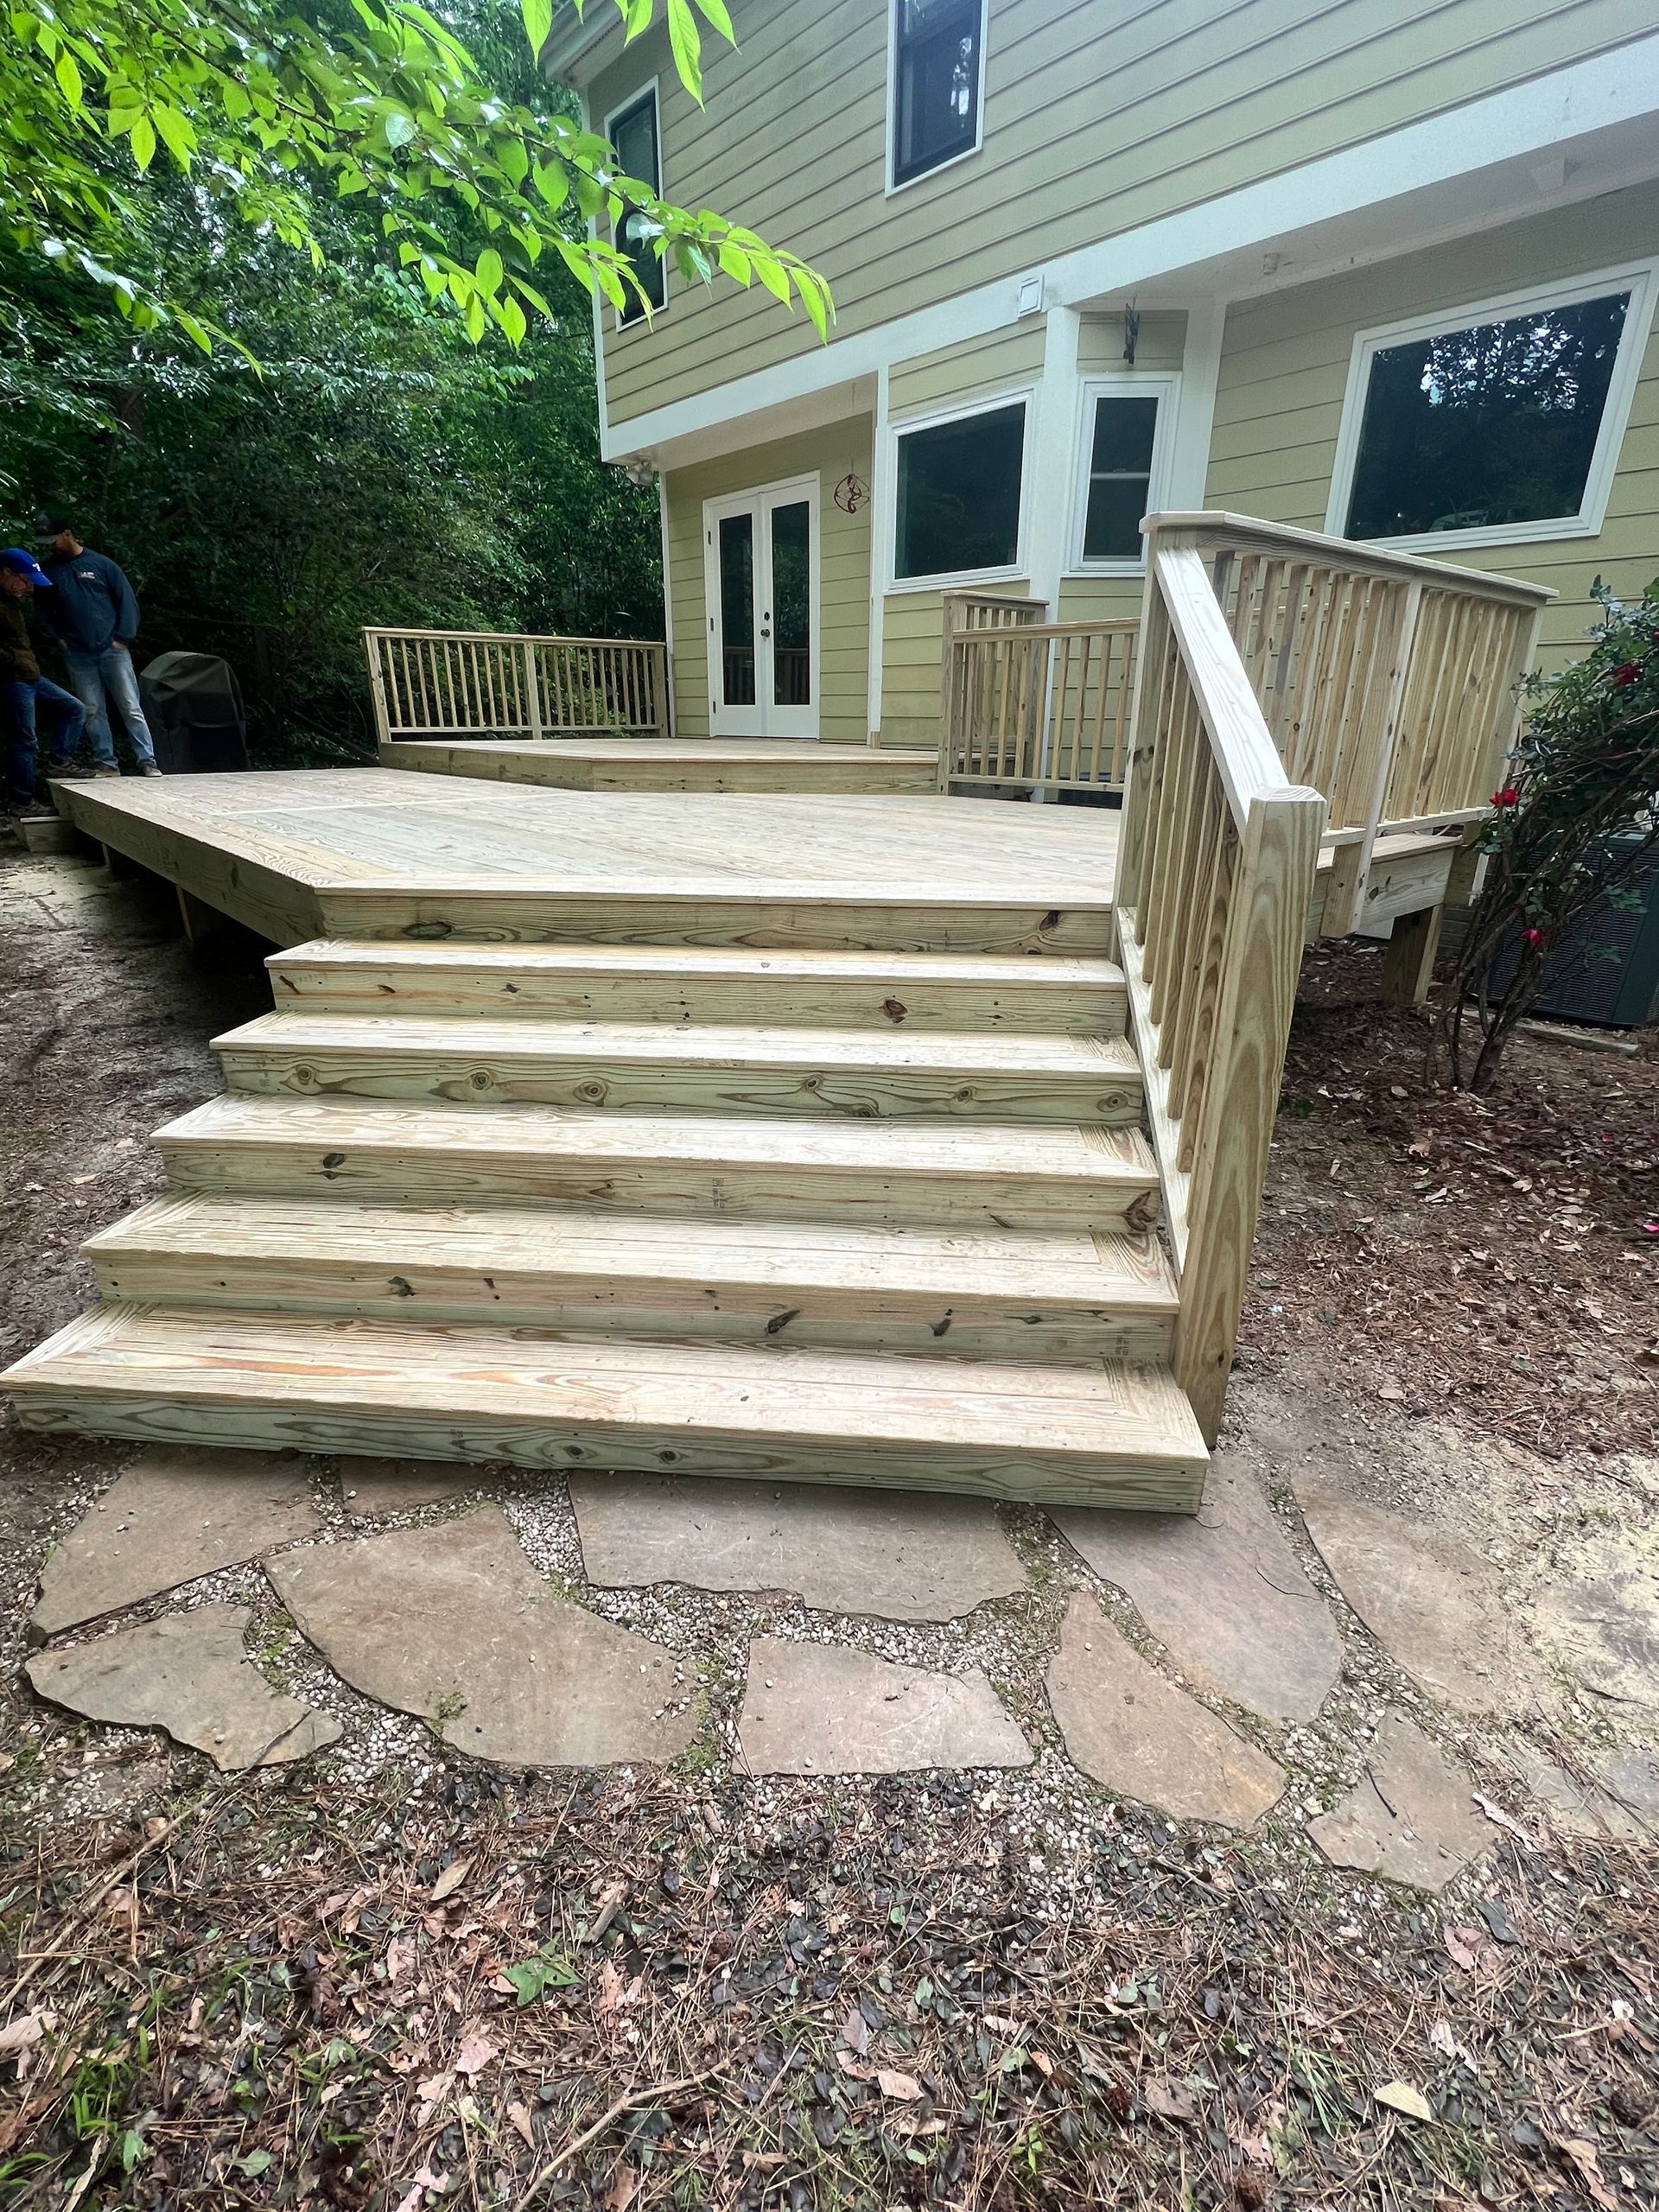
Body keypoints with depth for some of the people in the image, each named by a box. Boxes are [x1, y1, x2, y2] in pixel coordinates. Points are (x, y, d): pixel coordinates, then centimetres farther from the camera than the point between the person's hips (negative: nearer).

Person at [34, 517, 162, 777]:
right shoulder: (48, 569, 9)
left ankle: (148, 761, -3)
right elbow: (43, 610, 16)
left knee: (131, 708, -5)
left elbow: (127, 599, 0)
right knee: (92, 712, 3)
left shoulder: (100, 563, 0)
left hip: (112, 650, -3)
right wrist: (57, 638, 4)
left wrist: (123, 637, -7)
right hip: (78, 656, 3)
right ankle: (106, 763, 7)